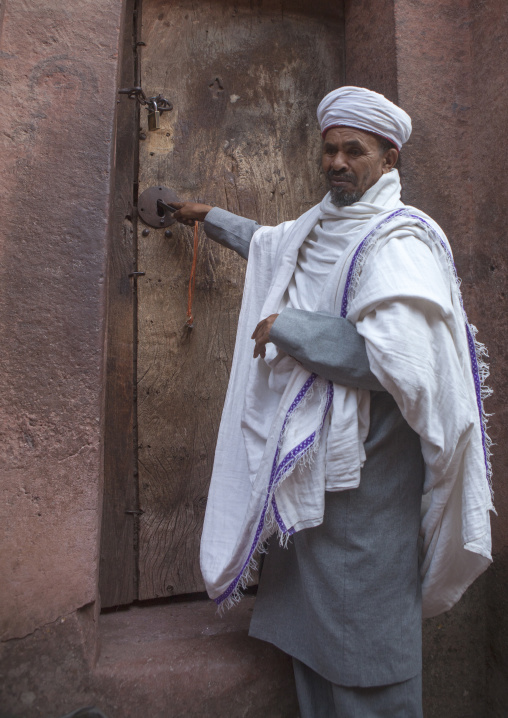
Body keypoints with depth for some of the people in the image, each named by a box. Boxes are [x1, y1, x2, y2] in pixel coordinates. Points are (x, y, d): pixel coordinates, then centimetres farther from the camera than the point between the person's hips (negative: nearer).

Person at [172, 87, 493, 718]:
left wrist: (287, 327, -20)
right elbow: (268, 242, 36)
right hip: (306, 461, 9)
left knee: (360, 626, 4)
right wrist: (210, 217, 45)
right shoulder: (320, 227, 13)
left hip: (361, 470, -9)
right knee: (311, 615, 20)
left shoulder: (397, 240, -15)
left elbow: (398, 358, -29)